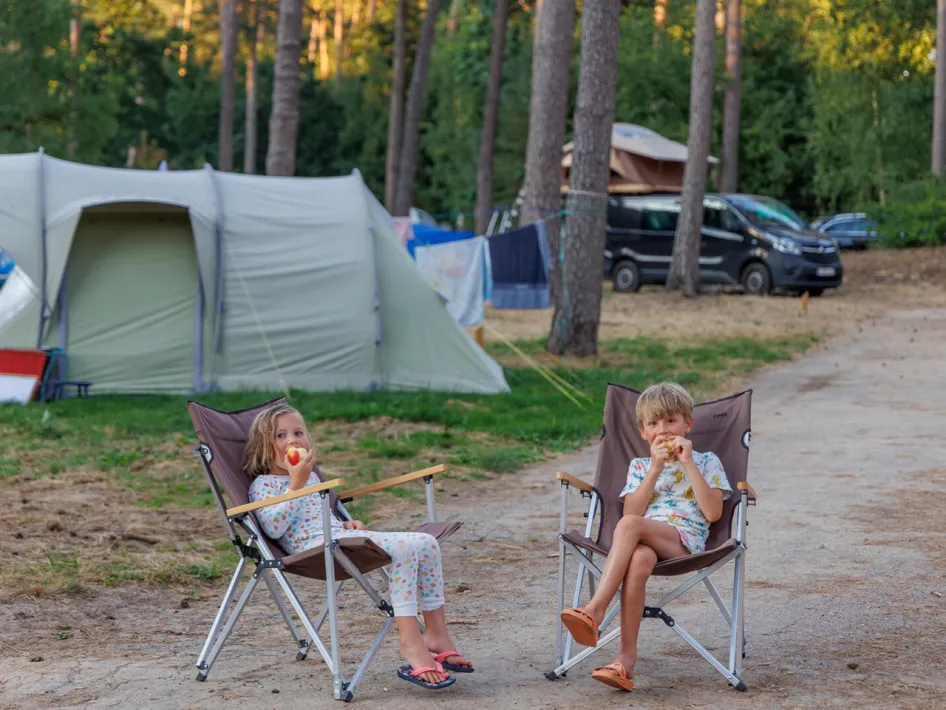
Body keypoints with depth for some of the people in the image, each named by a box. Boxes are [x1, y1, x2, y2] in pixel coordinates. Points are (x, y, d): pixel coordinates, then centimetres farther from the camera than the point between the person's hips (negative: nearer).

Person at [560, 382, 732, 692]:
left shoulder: (706, 462, 17)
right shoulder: (640, 466, 25)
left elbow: (713, 512, -1)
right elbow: (632, 512, 5)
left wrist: (688, 463, -3)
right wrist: (656, 468, -1)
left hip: (686, 541, -2)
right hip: (644, 542, 2)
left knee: (629, 526, -35)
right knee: (639, 559, -39)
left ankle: (595, 610, -41)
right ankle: (627, 658, -45)